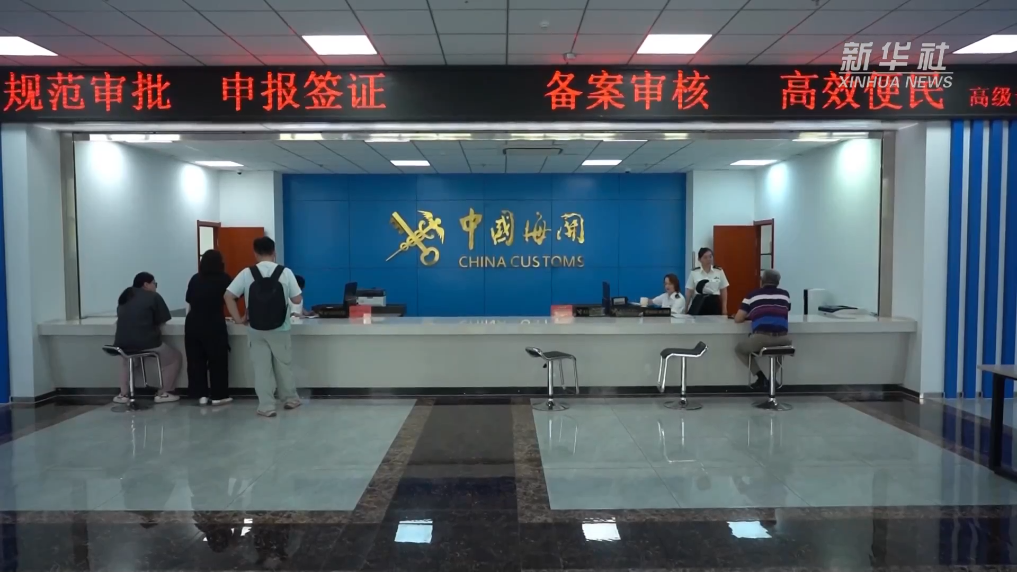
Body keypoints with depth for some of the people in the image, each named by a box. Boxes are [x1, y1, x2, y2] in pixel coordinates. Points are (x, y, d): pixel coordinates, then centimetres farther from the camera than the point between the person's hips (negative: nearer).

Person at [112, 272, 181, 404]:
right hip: (146, 343, -6)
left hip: (122, 343, 6)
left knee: (127, 360, 40)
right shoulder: (153, 297, -1)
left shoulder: (124, 296, 17)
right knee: (174, 357, 16)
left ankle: (123, 394, 29)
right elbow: (162, 320, 2)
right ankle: (163, 394, 10)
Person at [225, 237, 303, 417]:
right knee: (283, 365, 15)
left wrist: (238, 319, 1)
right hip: (280, 329, 0)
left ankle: (266, 406, 6)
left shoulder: (247, 273, -4)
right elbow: (297, 299, -5)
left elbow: (228, 296, -7)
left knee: (261, 367, 6)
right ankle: (290, 399, 28)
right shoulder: (285, 272, -6)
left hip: (256, 330, 0)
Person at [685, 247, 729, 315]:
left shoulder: (719, 271, 2)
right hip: (699, 303, -1)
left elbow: (723, 291, 6)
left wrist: (724, 308, 3)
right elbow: (689, 292, 3)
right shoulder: (694, 272, 0)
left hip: (714, 304, 1)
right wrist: (686, 309, 2)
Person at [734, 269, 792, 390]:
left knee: (739, 349, 27)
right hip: (781, 339, 3)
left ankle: (761, 377, 11)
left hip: (760, 338, -3)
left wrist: (750, 316, 34)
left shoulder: (752, 295, 12)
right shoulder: (785, 294, 20)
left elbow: (738, 319, 13)